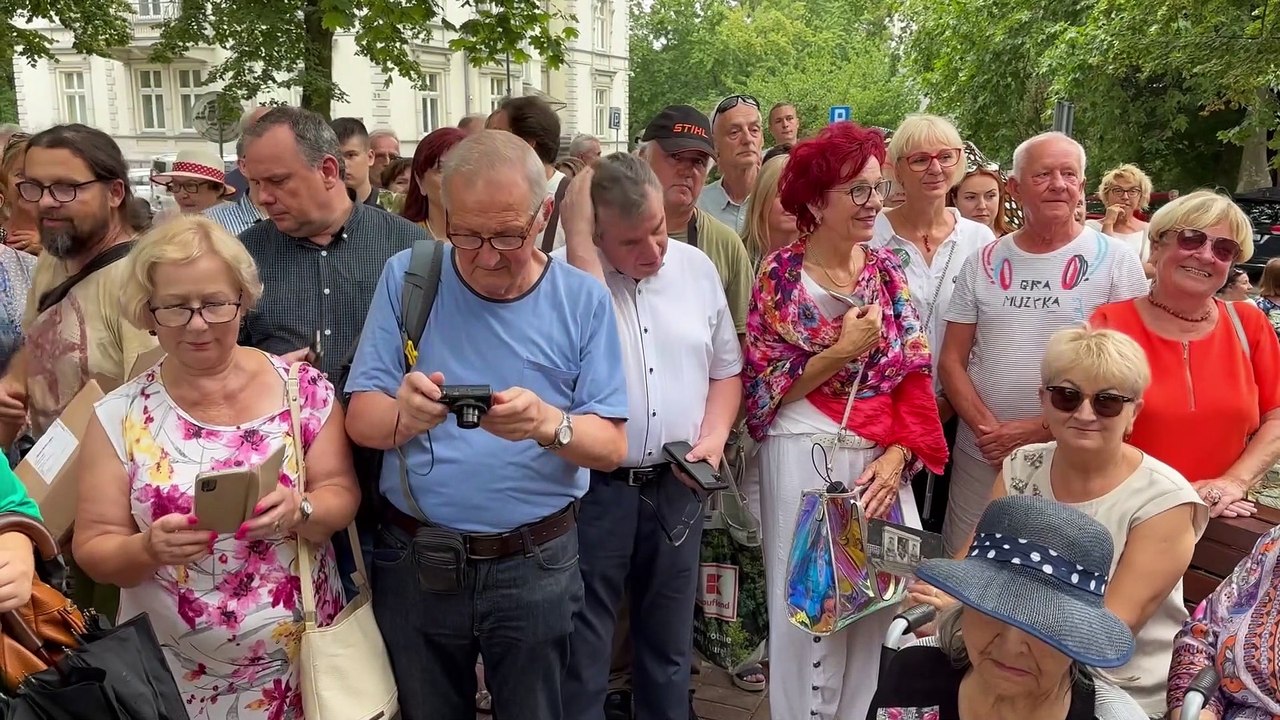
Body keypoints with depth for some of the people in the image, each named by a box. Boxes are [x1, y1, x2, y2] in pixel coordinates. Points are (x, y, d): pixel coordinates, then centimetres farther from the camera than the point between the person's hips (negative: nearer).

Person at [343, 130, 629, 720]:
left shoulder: (582, 300, -6)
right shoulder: (407, 278, -5)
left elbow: (611, 446, -7)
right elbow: (360, 420, -7)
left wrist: (548, 424, -29)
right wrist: (402, 415, -30)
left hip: (536, 566, 0)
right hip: (413, 560, 1)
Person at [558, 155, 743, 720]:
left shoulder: (697, 269, 5)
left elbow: (725, 370, 13)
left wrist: (714, 437, -2)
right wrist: (576, 233, -25)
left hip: (676, 485, 4)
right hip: (592, 487, -4)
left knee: (669, 645, 19)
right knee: (583, 649, 8)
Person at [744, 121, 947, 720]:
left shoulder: (886, 270, 6)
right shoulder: (781, 275, -6)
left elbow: (913, 373, 4)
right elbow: (764, 389, -9)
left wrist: (897, 455, -8)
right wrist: (842, 351, -17)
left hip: (882, 460, 4)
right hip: (806, 460, -4)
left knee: (876, 601, 12)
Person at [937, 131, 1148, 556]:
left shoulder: (1116, 261, -2)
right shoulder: (984, 263, 6)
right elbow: (951, 361, 5)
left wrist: (1041, 429, -13)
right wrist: (988, 428, -10)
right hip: (980, 454, 3)